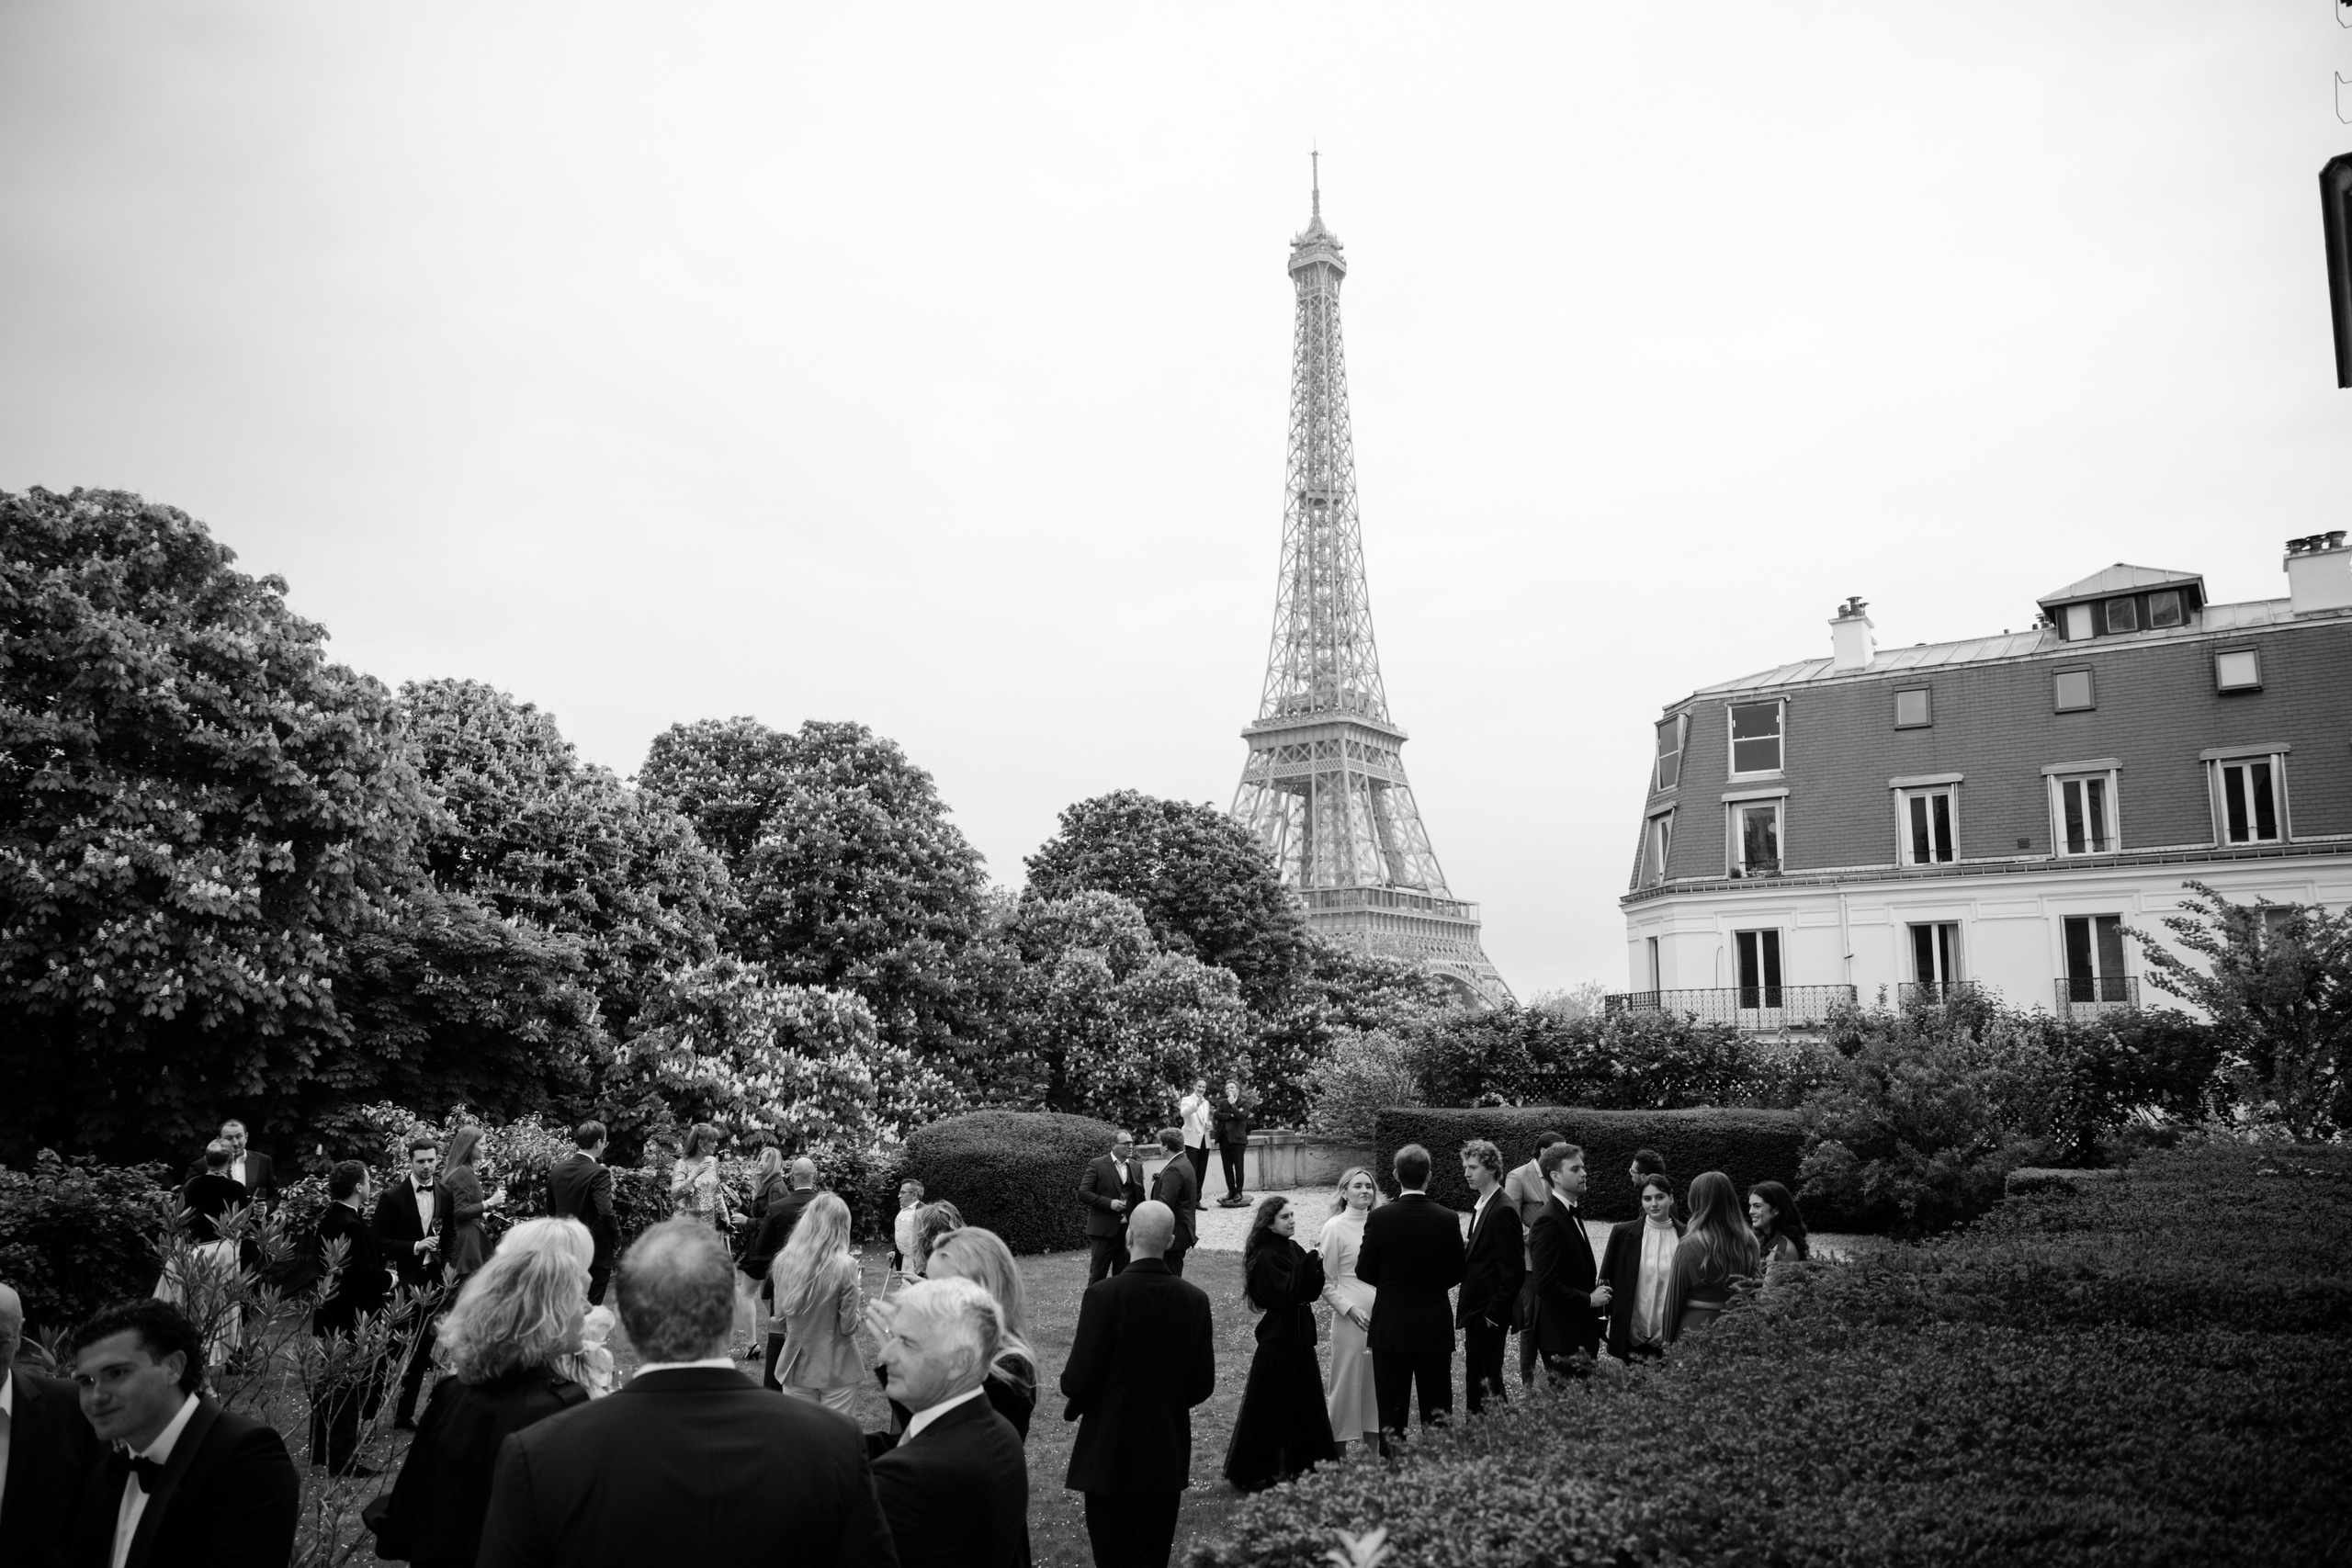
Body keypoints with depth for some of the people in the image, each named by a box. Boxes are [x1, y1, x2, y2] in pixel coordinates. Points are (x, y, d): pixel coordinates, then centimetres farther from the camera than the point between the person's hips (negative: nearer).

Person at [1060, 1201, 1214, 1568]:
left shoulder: (1103, 1295, -18)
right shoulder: (1195, 1299, -5)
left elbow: (1077, 1381, -18)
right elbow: (1202, 1385, -1)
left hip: (1111, 1454, -4)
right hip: (1169, 1455, 4)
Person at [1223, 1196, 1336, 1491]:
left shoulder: (1294, 1249, 7)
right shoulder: (1266, 1257, -16)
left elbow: (1311, 1292, 5)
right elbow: (1288, 1294, -25)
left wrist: (1316, 1266, -12)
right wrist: (1310, 1262, -26)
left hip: (1299, 1338, 8)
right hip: (1277, 1342, -8)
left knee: (1304, 1404, 14)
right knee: (1271, 1410, 0)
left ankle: (1299, 1465, 26)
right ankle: (1253, 1474, 12)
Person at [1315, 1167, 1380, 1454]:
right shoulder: (1335, 1228, -8)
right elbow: (1325, 1281, -6)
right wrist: (1350, 1309, -15)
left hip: (1382, 1315, 5)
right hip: (1352, 1319, -5)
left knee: (1378, 1383, 11)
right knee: (1347, 1385, 3)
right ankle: (1338, 1454, 14)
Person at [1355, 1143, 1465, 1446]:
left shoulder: (1379, 1217, -13)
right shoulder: (1448, 1219, -8)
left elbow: (1364, 1271, -5)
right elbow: (1457, 1273, 2)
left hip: (1390, 1328, -1)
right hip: (1436, 1329, 1)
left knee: (1391, 1411, 7)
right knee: (1438, 1413, 11)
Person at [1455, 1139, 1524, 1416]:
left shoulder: (1503, 1211, -17)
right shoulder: (1481, 1206, 13)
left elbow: (1514, 1270, -20)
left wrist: (1493, 1313, -18)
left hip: (1489, 1316, -9)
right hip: (1477, 1311, 9)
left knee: (1487, 1381, -4)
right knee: (1476, 1381, 14)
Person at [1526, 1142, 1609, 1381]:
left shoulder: (1570, 1215, 15)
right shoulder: (1549, 1221, -17)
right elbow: (1545, 1285, -22)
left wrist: (1595, 1288, 7)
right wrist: (1589, 1300, -15)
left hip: (1580, 1334, 9)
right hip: (1561, 1338, -9)